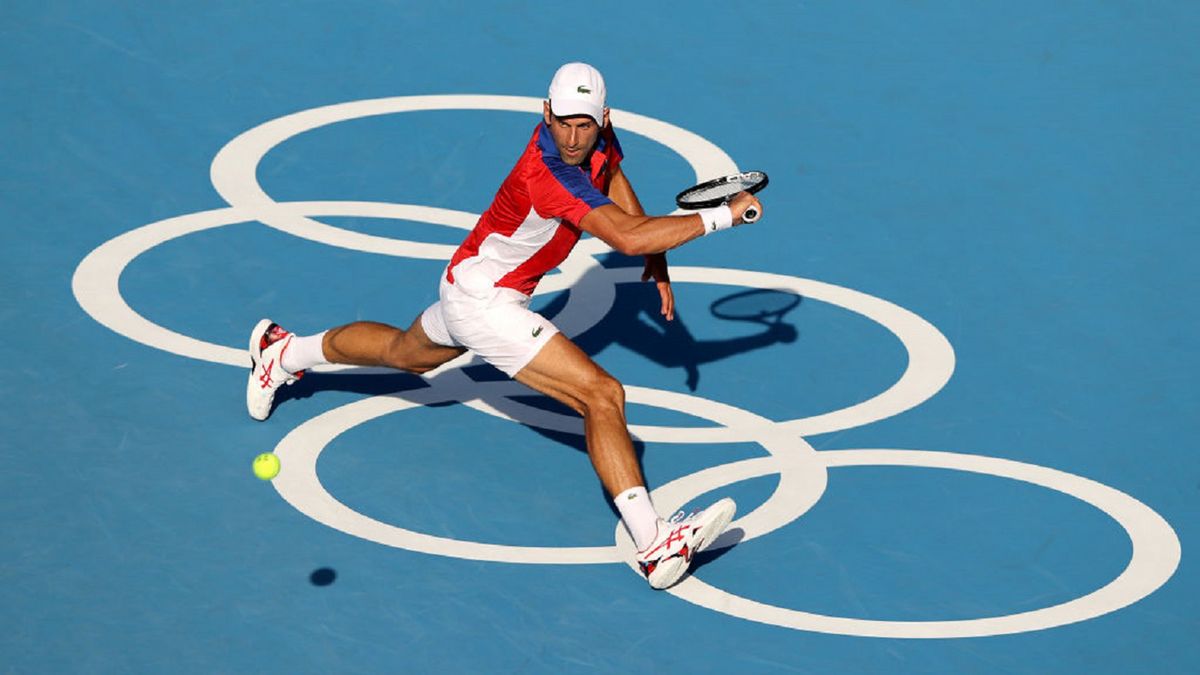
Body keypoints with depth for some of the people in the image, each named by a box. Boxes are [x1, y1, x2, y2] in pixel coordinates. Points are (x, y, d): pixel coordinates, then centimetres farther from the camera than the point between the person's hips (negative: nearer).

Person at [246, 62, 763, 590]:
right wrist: (723, 215, -36)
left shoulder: (598, 137, -9)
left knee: (405, 352, 37)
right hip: (484, 302, -10)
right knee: (602, 394, -22)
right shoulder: (550, 175, -35)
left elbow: (615, 182, 15)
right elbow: (629, 237, -42)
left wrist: (657, 260, 6)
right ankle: (653, 544, -29)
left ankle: (284, 354, 59)